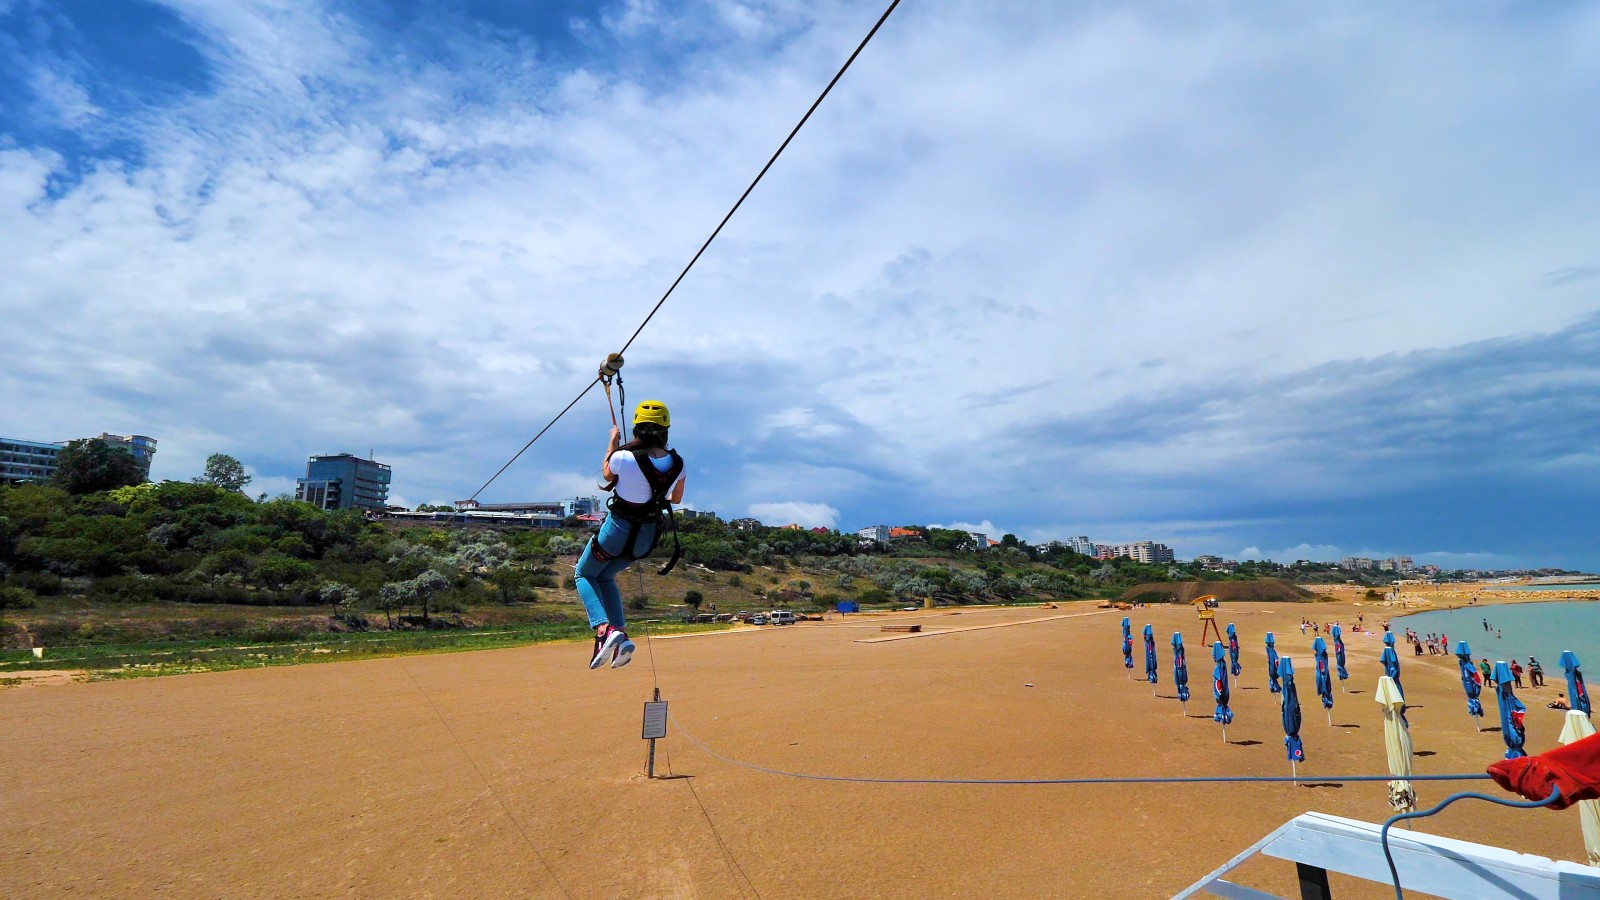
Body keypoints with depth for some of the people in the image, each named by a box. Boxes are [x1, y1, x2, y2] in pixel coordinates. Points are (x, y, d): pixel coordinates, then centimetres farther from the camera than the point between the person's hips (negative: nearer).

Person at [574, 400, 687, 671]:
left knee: (585, 574, 21)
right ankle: (620, 636, 15)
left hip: (617, 529, -5)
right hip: (648, 536, 5)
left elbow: (607, 474, 4)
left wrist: (612, 442, 16)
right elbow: (676, 499, 8)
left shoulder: (623, 457, -22)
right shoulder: (677, 463, -9)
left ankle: (604, 628, -2)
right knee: (605, 576, 29)